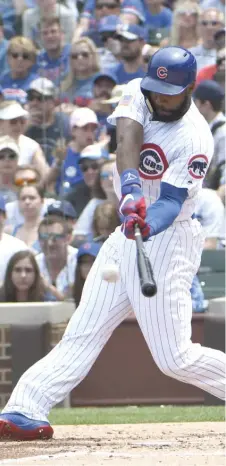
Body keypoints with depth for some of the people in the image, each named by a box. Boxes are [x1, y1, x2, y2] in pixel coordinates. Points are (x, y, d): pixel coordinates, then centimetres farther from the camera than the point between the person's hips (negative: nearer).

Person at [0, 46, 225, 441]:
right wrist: (131, 188, -40)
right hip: (126, 234, 6)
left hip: (167, 239, -6)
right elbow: (127, 140, -21)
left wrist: (150, 225, -47)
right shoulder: (138, 94, -2)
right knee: (82, 333, -1)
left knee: (175, 359, -9)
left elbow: (172, 201, -25)